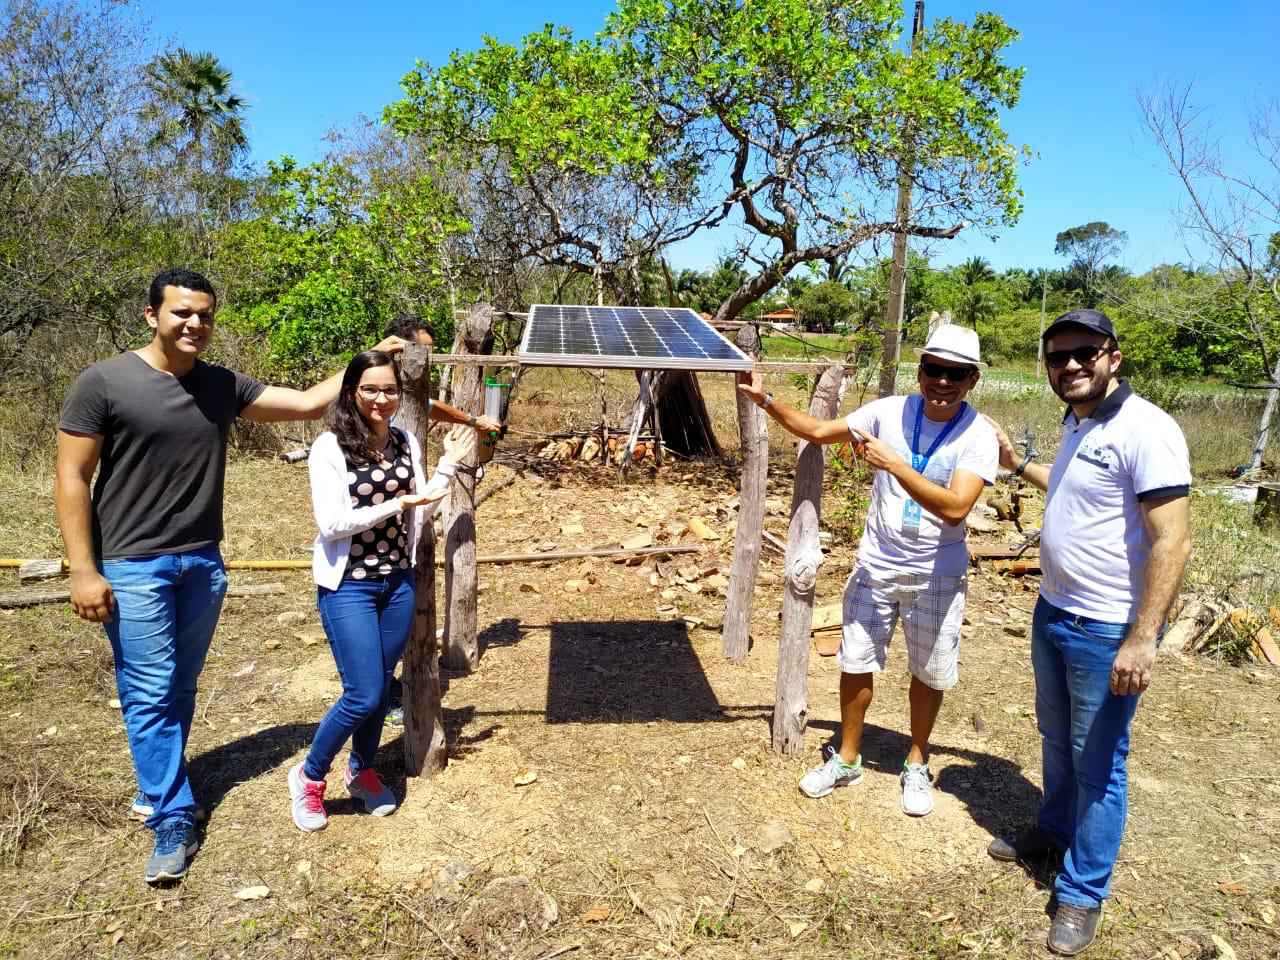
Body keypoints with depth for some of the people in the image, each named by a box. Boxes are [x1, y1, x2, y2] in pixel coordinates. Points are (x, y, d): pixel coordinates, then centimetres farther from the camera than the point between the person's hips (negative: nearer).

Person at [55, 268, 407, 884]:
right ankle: (173, 821, 10)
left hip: (203, 562, 5)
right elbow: (71, 478, -9)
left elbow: (307, 403, 4)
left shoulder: (223, 387, 3)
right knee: (150, 694, -2)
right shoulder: (103, 383, -10)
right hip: (132, 565, -4)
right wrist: (83, 569, -13)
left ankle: (159, 785, 37)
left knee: (181, 688, 16)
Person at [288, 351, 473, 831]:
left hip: (399, 583, 5)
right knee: (363, 695, -6)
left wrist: (447, 467, -3)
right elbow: (331, 523, -17)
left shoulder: (407, 443, 4)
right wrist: (398, 503, -21)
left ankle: (362, 771, 39)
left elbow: (420, 512, 7)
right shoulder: (329, 448, -12)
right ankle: (309, 775, 20)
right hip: (348, 586, -5)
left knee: (382, 687, 15)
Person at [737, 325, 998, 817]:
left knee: (928, 674, 13)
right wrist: (766, 400, -8)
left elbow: (955, 508, -29)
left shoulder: (978, 436, -16)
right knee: (855, 664, 11)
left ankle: (916, 765, 37)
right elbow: (819, 431, 2)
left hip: (937, 577, -2)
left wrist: (893, 463, -34)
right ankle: (847, 760, 32)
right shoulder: (890, 411, -7)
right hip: (876, 567, 3)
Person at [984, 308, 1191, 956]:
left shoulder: (1145, 429, -20)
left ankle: (1083, 892, 23)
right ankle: (1054, 831, 45)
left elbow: (1172, 541, -23)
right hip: (1053, 612, 8)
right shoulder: (1077, 424, 8)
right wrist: (1017, 463, 26)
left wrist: (1142, 639, -25)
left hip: (1107, 632, -8)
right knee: (1057, 739, 24)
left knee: (1097, 761, 6)